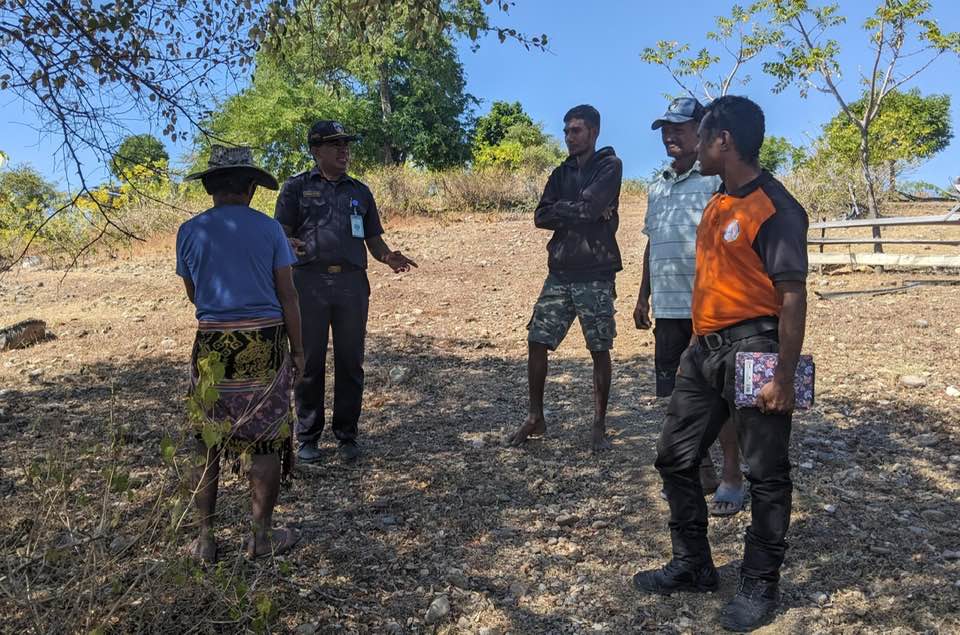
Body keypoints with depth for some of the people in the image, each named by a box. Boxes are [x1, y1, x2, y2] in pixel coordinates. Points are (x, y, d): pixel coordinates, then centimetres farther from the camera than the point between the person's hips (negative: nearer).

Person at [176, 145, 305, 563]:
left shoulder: (190, 232, 1)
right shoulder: (268, 229, -3)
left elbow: (194, 296, 11)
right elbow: (287, 296, -3)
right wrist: (297, 349, 4)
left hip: (213, 345, 2)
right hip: (265, 343, -1)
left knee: (208, 444, 13)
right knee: (265, 442, 8)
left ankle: (205, 539, 21)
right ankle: (262, 536, 17)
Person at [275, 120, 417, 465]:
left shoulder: (360, 192, 19)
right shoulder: (296, 187, 10)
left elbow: (374, 239, 19)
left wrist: (388, 257, -3)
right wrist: (289, 245, -21)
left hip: (352, 283, 3)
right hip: (309, 282, -2)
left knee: (350, 362, 4)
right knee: (309, 362, 2)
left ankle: (347, 435, 16)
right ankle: (307, 437, 14)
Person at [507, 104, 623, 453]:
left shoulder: (610, 166, -2)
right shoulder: (562, 173, 15)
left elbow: (589, 207, -18)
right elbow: (541, 217, 2)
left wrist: (560, 210, -3)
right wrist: (579, 212, -10)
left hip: (596, 275, -5)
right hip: (560, 273, 5)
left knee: (600, 351, 3)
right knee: (536, 343, 3)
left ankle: (599, 426, 15)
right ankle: (535, 417, 19)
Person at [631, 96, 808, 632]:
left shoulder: (775, 208, -14)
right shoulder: (717, 204, 13)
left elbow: (793, 297, -17)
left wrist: (785, 378, -20)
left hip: (752, 350, -9)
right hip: (705, 348, 9)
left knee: (766, 475, 5)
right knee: (676, 458, 13)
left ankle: (760, 585, 21)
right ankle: (693, 566, 29)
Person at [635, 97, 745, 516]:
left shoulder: (717, 180, -6)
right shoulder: (658, 187, 17)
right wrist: (644, 296, 19)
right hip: (668, 307, 7)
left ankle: (732, 478, 15)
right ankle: (701, 470, 28)